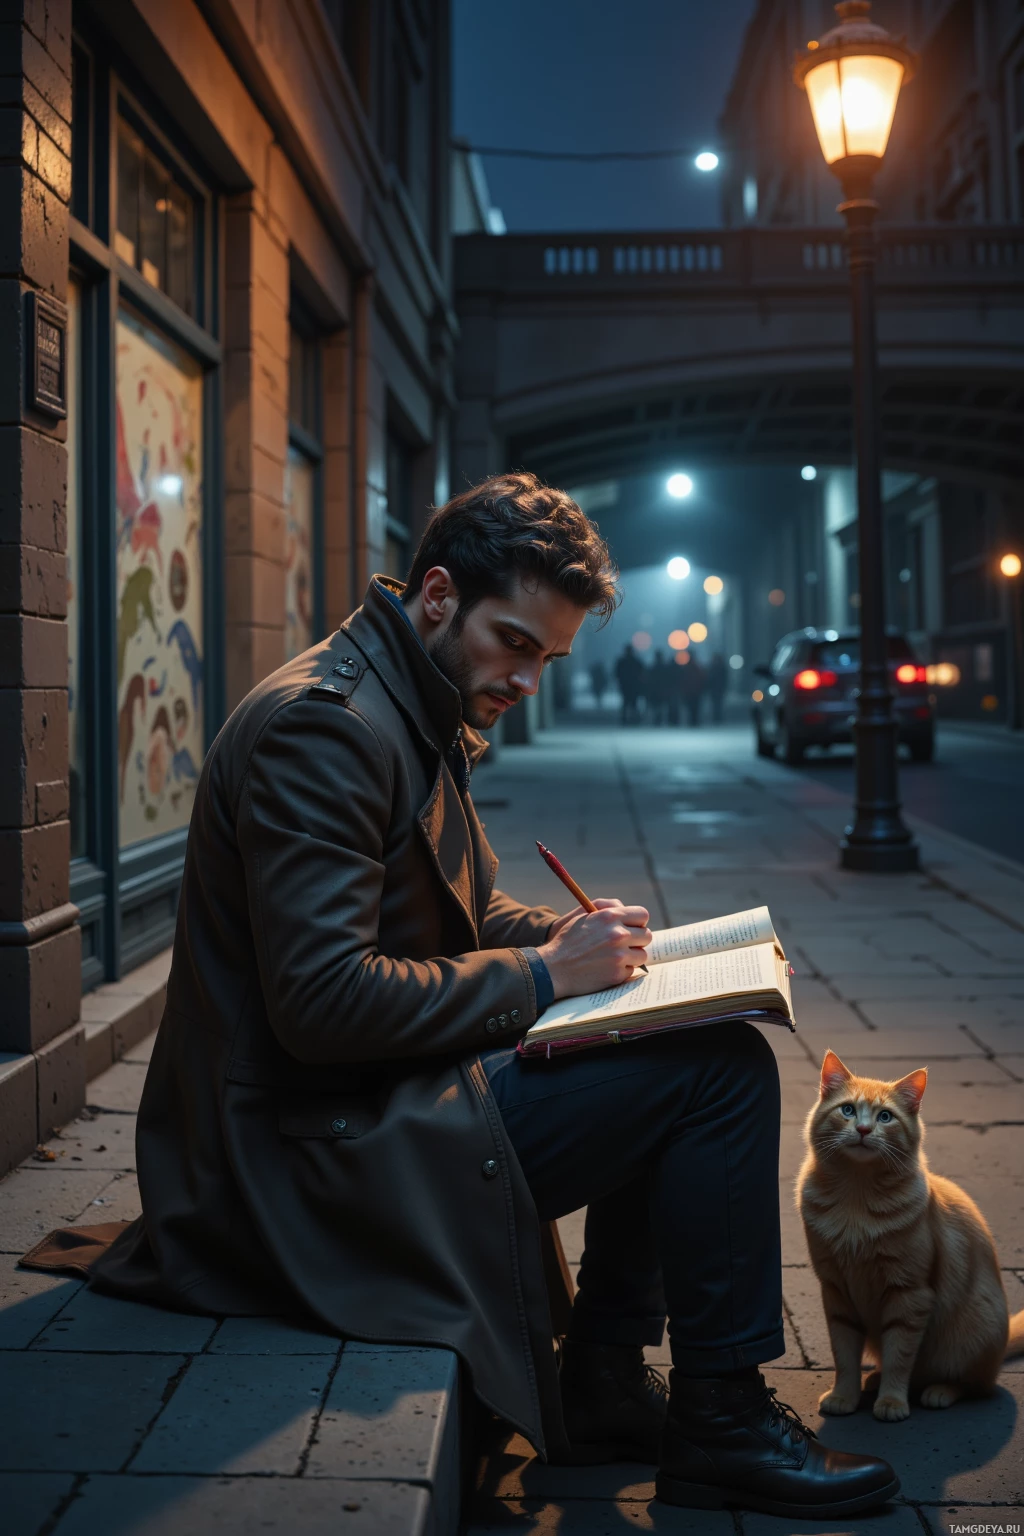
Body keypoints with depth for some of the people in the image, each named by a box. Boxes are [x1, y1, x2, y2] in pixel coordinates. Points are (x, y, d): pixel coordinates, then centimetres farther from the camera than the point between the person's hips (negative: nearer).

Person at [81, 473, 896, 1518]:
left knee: (660, 1062, 15)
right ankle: (720, 1421, 2)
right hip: (321, 1148, -11)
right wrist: (545, 973, -19)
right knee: (725, 1067, -13)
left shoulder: (423, 717, 13)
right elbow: (322, 1003, -27)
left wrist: (578, 935, 1)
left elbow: (470, 914, 21)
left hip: (379, 1093, 11)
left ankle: (601, 1382, 16)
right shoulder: (325, 722, -20)